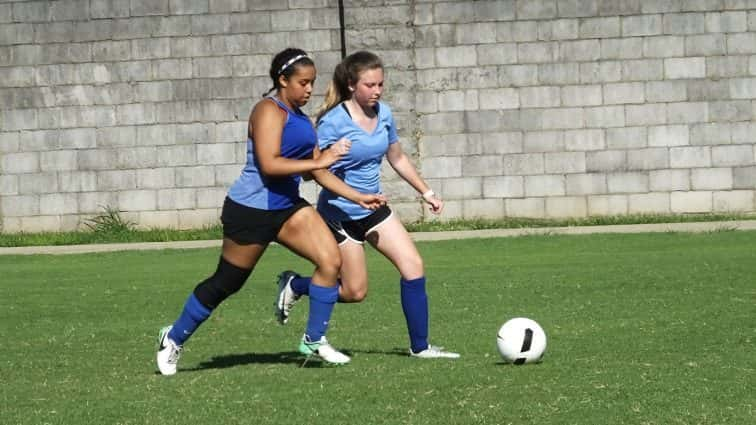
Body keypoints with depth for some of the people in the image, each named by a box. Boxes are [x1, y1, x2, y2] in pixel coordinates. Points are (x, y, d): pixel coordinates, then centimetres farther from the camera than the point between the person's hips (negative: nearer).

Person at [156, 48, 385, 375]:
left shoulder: (300, 118, 12)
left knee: (331, 260, -10)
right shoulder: (269, 111, -15)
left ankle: (314, 341, 1)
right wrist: (319, 161, -27)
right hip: (250, 210, -8)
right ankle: (173, 339, 22)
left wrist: (358, 198, 9)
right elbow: (269, 164, -27)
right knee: (226, 283, 3)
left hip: (286, 207, 8)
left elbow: (318, 170, 16)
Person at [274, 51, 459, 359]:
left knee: (413, 266, -7)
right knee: (354, 292, -2)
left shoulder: (383, 114, 1)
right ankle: (294, 285, 24)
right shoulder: (333, 122, -19)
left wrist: (426, 192, 18)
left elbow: (397, 158, 16)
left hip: (374, 209, 6)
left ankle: (420, 346, 0)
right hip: (340, 214, -6)